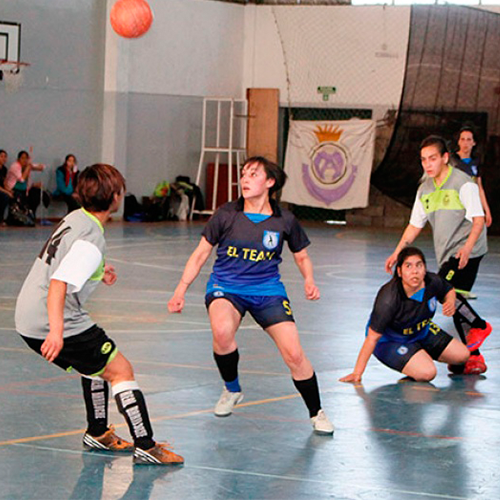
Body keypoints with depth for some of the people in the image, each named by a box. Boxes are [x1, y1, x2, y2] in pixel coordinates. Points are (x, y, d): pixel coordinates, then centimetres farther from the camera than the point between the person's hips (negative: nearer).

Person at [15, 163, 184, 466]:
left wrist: (98, 274, 31)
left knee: (98, 364, 27)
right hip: (50, 324, -10)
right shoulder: (92, 240, -20)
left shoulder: (75, 218, 9)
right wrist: (57, 331, -40)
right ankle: (146, 447, -2)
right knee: (121, 370, -2)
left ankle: (98, 434, 37)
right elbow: (58, 284, -31)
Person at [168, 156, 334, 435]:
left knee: (294, 354, -13)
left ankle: (317, 413, 11)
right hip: (226, 287, -1)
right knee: (222, 331, -33)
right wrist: (181, 290, -3)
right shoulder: (226, 215, -6)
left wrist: (309, 281, -7)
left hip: (267, 289, 1)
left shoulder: (284, 221, -4)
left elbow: (302, 256, 12)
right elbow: (201, 254, 3)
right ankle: (232, 390, -3)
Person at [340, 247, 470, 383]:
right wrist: (357, 373, -35)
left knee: (462, 355, 7)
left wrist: (450, 302, -18)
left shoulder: (433, 282, -19)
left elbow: (449, 290, 7)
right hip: (390, 342, -7)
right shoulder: (388, 299, -36)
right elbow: (373, 337, -33)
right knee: (427, 373, -28)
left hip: (422, 332, 7)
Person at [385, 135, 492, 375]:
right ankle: (474, 358, 10)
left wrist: (467, 247, -27)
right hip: (447, 255, 7)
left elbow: (478, 219, -14)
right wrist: (397, 253, 13)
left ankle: (479, 326, -3)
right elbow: (415, 225, 18)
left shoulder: (463, 183, -10)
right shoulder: (425, 189, 11)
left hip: (467, 252, -7)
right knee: (455, 305, 5)